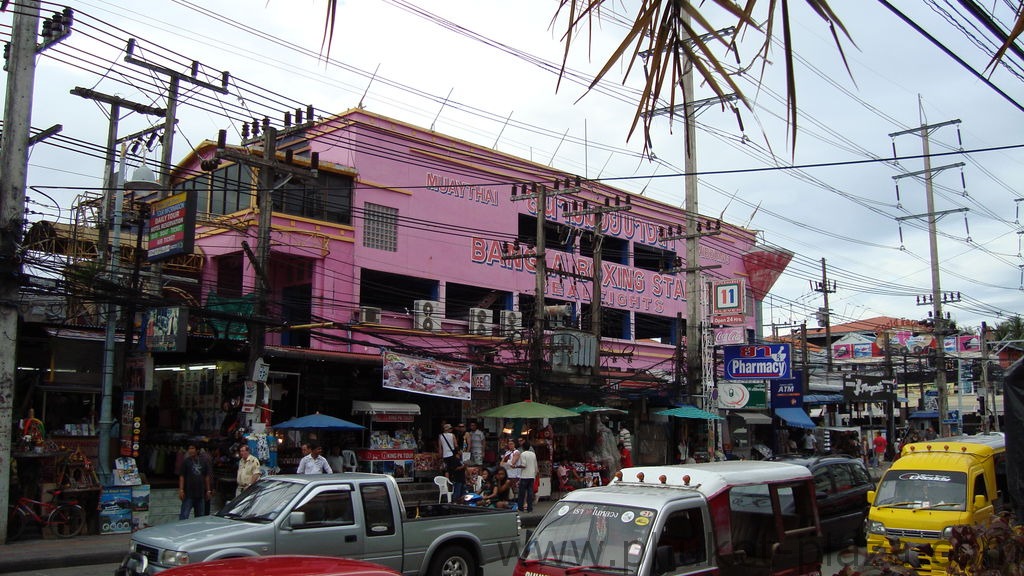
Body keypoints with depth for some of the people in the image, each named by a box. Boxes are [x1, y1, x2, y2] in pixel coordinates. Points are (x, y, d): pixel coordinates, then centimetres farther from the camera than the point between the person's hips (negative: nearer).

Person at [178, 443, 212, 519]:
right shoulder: (185, 462, -2)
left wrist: (208, 490, 9)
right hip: (188, 494, -4)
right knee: (184, 516, -8)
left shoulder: (203, 462, 8)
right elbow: (181, 477, -5)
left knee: (200, 517, 11)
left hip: (201, 494, 4)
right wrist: (181, 490, -13)